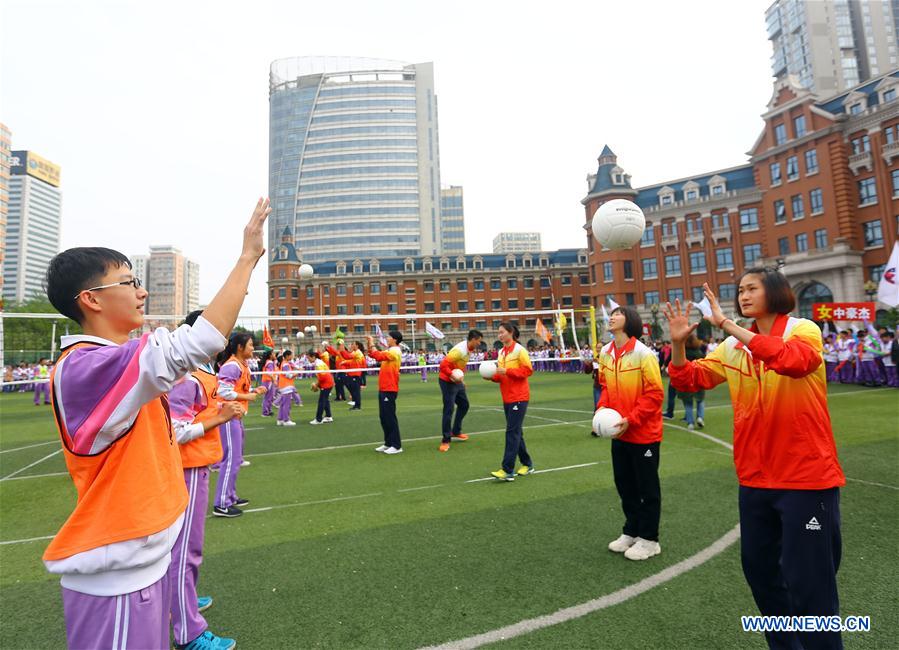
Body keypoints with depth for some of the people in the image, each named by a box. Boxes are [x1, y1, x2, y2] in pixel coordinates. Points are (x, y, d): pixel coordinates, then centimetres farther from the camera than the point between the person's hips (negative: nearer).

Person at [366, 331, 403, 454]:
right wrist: (369, 343, 5)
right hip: (384, 389, 10)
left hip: (389, 390, -10)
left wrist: (372, 343, -15)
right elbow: (372, 354, 19)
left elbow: (378, 356, -27)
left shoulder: (395, 351, -14)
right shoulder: (389, 351, 15)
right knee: (384, 417, 13)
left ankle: (397, 446, 0)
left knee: (390, 417, -6)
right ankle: (388, 443, 21)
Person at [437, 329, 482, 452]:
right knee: (449, 410, -7)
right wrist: (453, 376, -37)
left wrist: (461, 379, 14)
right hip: (448, 382, -10)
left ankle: (455, 432, 32)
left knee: (464, 405, 18)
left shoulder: (468, 349, 3)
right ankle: (445, 440, 2)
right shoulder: (460, 350, -26)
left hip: (457, 382, 10)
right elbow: (443, 365, -30)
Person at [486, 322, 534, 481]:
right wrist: (492, 376, -2)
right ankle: (527, 464, 27)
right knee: (516, 432, 13)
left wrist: (507, 371, -20)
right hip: (507, 398, 8)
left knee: (512, 432, -10)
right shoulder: (501, 352, 13)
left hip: (519, 397, -8)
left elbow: (528, 370, -14)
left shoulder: (519, 350, -8)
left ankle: (508, 470, -8)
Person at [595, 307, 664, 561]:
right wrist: (602, 409, -3)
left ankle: (649, 539, 25)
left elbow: (655, 393, -17)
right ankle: (631, 531, 35)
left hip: (644, 433, -6)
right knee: (624, 484, 17)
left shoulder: (643, 353, -18)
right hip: (619, 433, 7)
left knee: (647, 487, 9)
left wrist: (631, 419, -22)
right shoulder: (605, 353, 3)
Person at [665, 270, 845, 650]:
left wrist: (728, 325, -33)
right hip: (755, 477, 6)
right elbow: (689, 379, 2)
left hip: (806, 475, -6)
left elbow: (793, 359, -32)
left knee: (808, 580, 1)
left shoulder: (804, 330, -9)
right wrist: (678, 343, -15)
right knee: (758, 566, 18)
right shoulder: (732, 347, 6)